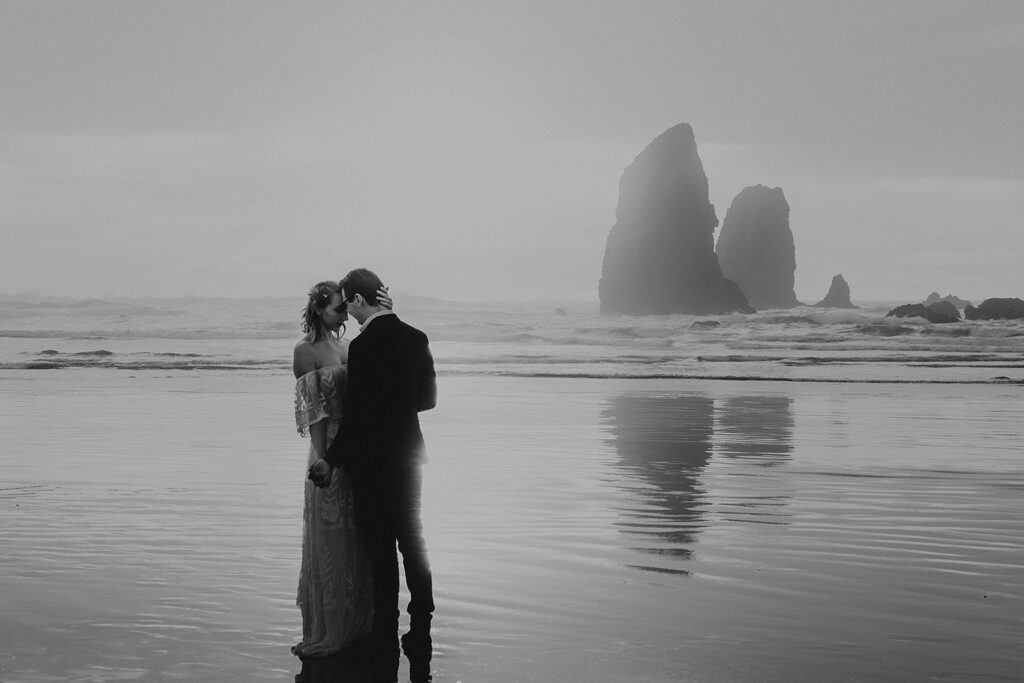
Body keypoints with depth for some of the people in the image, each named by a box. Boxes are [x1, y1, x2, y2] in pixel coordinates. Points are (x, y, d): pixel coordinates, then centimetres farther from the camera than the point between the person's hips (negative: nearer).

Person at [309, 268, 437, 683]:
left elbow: (356, 414, -18)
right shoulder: (415, 338, 1)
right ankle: (421, 632, 27)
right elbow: (428, 398, 9)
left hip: (373, 461, -6)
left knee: (382, 553, 1)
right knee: (412, 543, 17)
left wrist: (332, 462, -9)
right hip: (409, 454, 7)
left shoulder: (364, 345, -19)